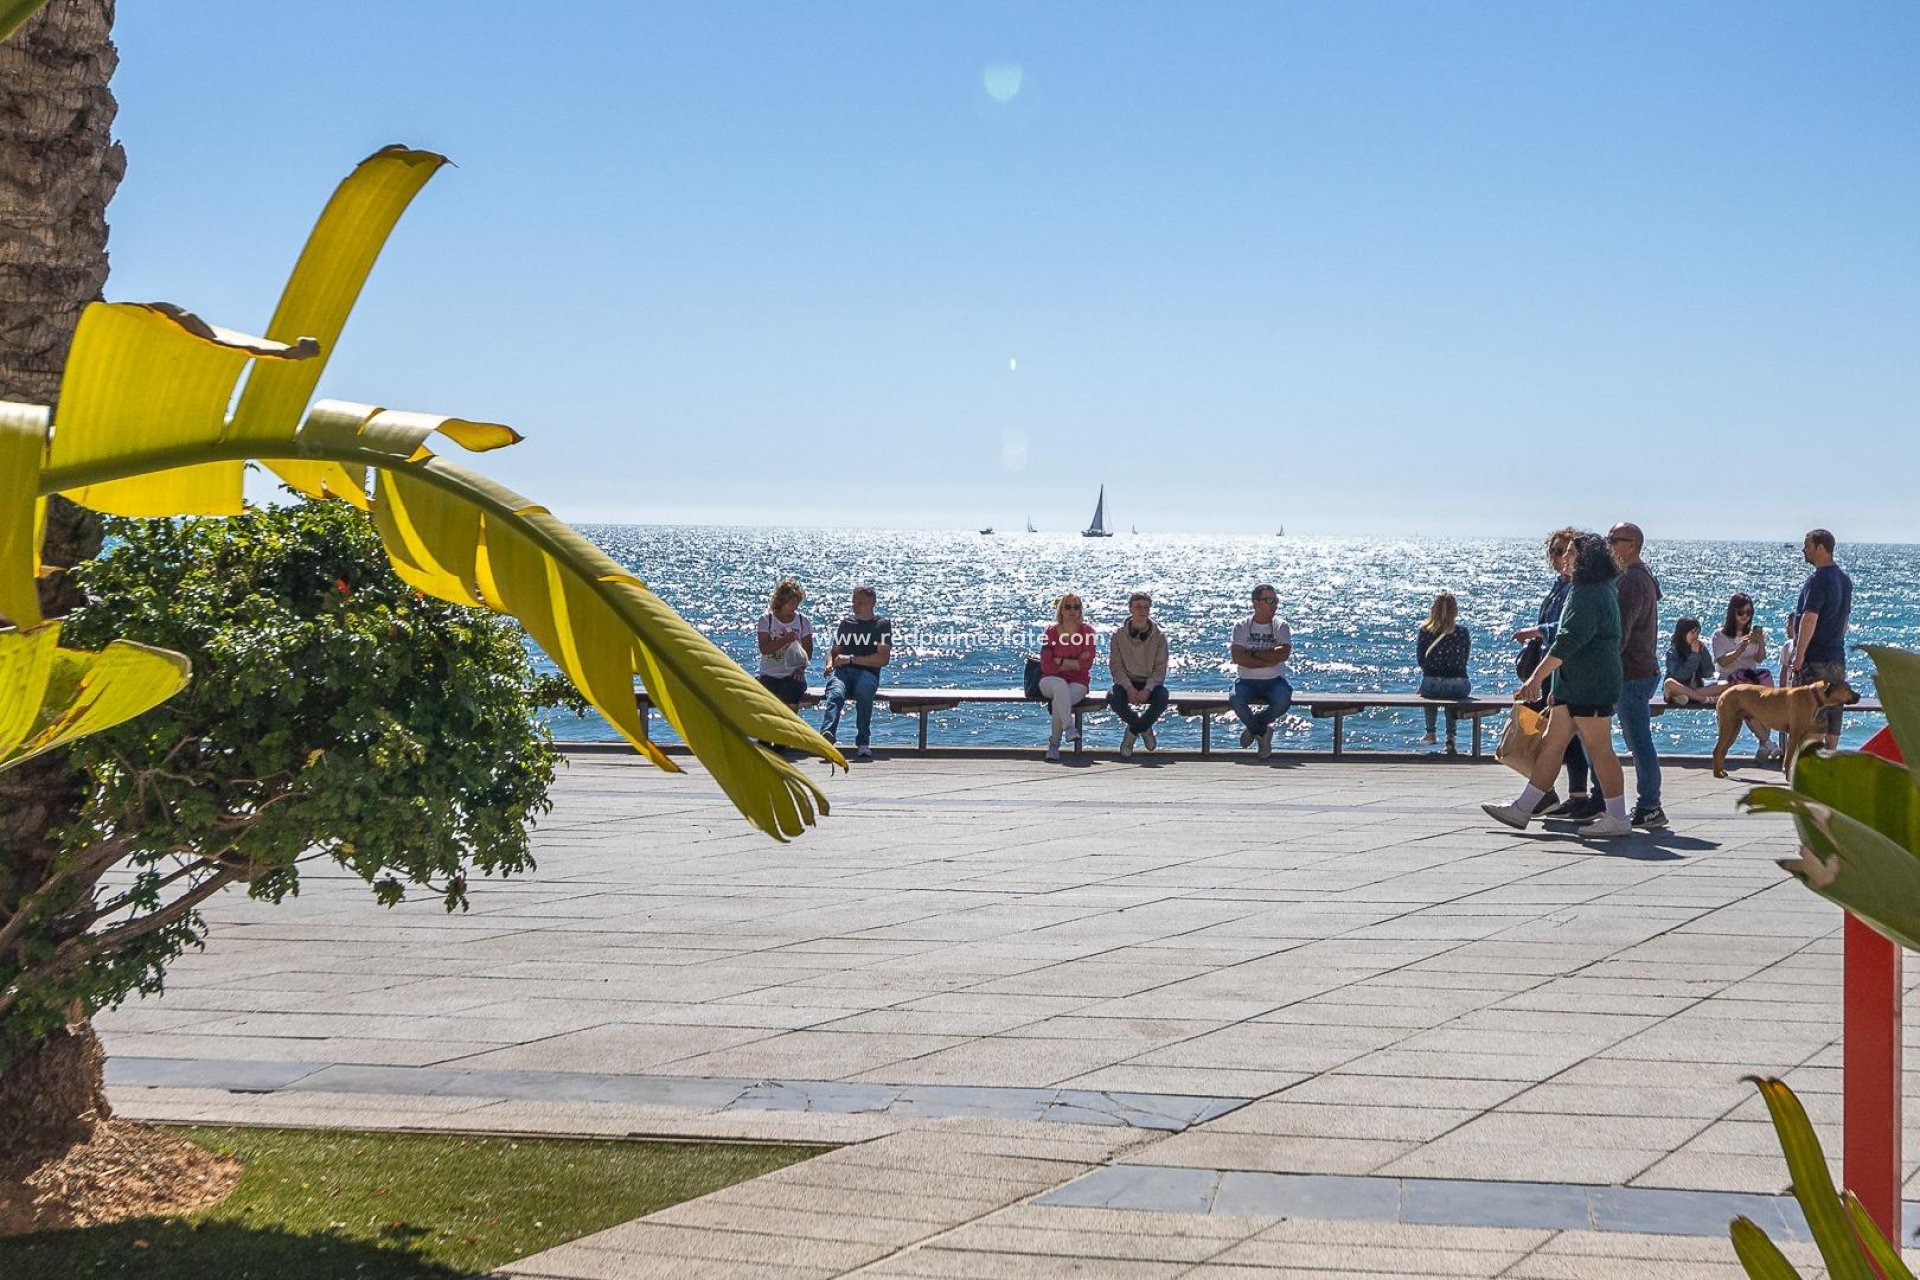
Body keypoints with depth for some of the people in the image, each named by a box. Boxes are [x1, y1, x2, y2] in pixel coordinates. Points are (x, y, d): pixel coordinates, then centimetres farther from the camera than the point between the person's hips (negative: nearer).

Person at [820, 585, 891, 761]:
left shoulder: (883, 625, 12)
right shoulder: (845, 623, 25)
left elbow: (883, 659, 0)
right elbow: (834, 651, 26)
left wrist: (852, 659, -5)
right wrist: (830, 664, 2)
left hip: (867, 673, -2)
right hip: (842, 672, 2)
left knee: (864, 687, -39)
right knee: (835, 693, -34)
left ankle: (862, 743, -35)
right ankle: (827, 734, -61)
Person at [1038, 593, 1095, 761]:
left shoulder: (1086, 632, -1)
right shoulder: (1051, 632, -1)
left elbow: (1086, 665, -9)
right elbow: (1047, 666, -7)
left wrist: (1060, 661, -9)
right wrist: (1074, 663, -10)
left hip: (1077, 683, 0)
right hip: (1051, 680, 0)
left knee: (1058, 701, -32)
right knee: (1060, 685, -37)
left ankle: (1054, 743, -19)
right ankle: (1068, 727, -44)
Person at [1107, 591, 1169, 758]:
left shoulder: (1159, 636, -1)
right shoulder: (1119, 634, -1)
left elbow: (1160, 669, -5)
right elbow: (1116, 667, -5)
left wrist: (1147, 689, -22)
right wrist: (1129, 688, -22)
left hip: (1151, 682, 0)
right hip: (1126, 682, 0)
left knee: (1162, 696, -35)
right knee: (1113, 696, -35)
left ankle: (1132, 733, -16)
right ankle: (1145, 729, -12)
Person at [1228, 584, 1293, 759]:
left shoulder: (1281, 627, 6)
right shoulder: (1241, 626, 3)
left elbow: (1283, 653, -12)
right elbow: (1238, 657, -11)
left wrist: (1253, 654, -10)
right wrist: (1269, 660, -12)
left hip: (1274, 680, 1)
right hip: (1247, 680, -1)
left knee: (1283, 700, -33)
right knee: (1235, 699, -34)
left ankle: (1252, 727, -2)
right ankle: (1263, 732, -6)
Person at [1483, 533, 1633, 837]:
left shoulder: (1589, 595, -15)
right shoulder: (1598, 591, 19)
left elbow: (1570, 639, -23)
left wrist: (1537, 677, -24)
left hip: (1591, 687, -11)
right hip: (1574, 686, 11)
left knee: (1599, 749, -6)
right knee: (1551, 744, 10)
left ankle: (1617, 818, -2)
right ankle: (1522, 809, 13)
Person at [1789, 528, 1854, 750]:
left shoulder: (1818, 579, -15)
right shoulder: (1844, 579, 13)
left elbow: (1810, 619, -21)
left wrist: (1799, 655, -20)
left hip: (1815, 657, -9)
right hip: (1837, 657, 9)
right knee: (1833, 710, 11)